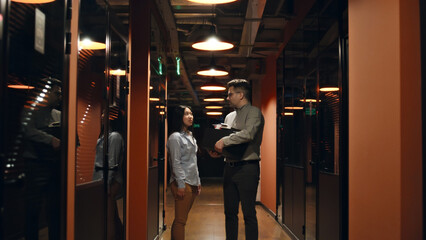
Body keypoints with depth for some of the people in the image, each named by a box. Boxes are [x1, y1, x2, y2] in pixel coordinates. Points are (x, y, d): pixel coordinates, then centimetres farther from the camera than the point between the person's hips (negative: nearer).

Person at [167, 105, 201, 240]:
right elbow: (176, 163, -13)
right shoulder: (175, 137, -8)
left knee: (182, 219, 11)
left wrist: (198, 182, 19)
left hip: (192, 183, 8)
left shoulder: (190, 136, 18)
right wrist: (181, 185, -17)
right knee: (180, 220, -6)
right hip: (182, 183, -8)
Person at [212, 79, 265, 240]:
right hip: (229, 167, 7)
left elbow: (248, 134, -21)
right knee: (230, 212, 11)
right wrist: (217, 151, 2)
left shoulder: (253, 112, -3)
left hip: (247, 168, -7)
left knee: (249, 213, -4)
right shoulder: (229, 117, 19)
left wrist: (224, 141, -17)